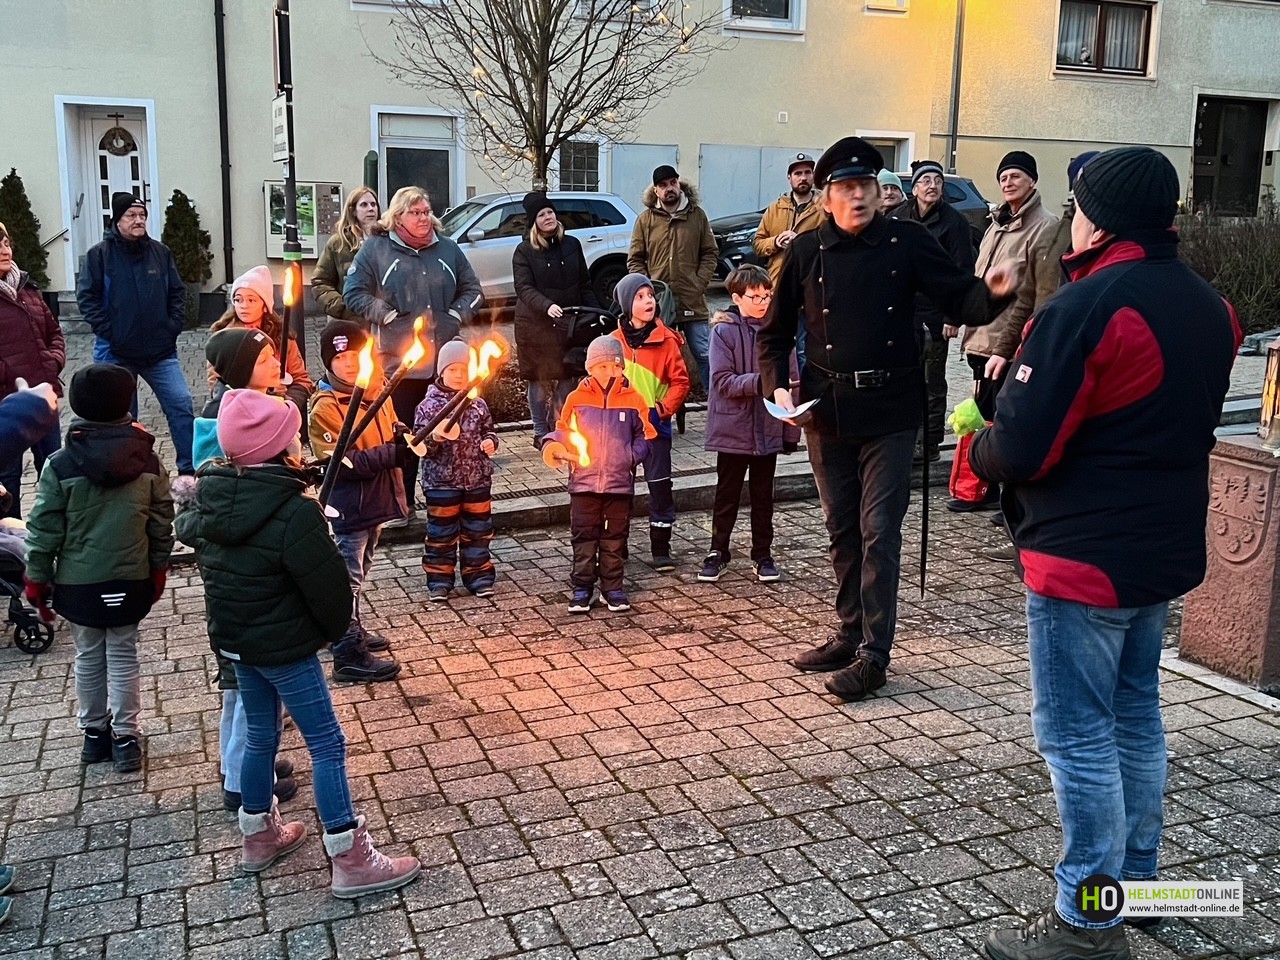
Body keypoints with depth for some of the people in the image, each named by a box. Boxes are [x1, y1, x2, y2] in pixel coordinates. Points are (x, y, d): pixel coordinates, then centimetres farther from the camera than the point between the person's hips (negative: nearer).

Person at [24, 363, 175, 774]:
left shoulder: (60, 466, -12)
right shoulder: (147, 460, -6)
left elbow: (44, 529, -7)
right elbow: (162, 522, 1)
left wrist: (37, 579, 4)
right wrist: (158, 569, 13)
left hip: (78, 582, -1)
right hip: (131, 580, 1)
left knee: (89, 657, 14)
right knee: (123, 658, 10)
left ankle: (95, 733, 26)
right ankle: (125, 738, 12)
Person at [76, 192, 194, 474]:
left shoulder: (160, 252, 5)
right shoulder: (99, 254, -3)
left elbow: (178, 293, 10)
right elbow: (86, 297, -4)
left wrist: (172, 327, -2)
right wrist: (108, 332, -12)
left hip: (160, 350, 2)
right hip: (116, 354, -2)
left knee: (181, 405, -4)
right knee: (122, 418, 9)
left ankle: (190, 469, 5)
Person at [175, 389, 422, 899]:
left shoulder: (210, 495, -2)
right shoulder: (294, 511, -26)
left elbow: (188, 533, 17)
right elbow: (327, 583, -21)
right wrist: (337, 628, -1)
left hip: (233, 637, 8)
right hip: (283, 645, -8)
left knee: (261, 734, 23)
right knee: (326, 744, 1)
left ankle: (258, 836, 38)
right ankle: (351, 862, 5)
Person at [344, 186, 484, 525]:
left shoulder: (447, 248, 12)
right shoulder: (375, 248, 1)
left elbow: (472, 290, 17)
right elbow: (354, 293, -2)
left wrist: (456, 315, 0)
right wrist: (388, 316, -11)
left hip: (444, 359, 3)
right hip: (397, 361, -3)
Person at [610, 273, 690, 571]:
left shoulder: (666, 340, -6)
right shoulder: (614, 341, 1)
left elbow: (680, 381, -6)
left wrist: (661, 409, -14)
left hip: (655, 423, -2)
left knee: (660, 486, 2)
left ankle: (661, 548, 12)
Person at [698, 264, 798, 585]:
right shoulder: (724, 330, -7)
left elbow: (792, 381, 3)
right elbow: (723, 381, -13)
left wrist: (792, 431, 2)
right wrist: (759, 382, -27)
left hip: (769, 429, 2)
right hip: (733, 428, -2)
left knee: (763, 496, 13)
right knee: (727, 495, 10)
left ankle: (763, 554, 25)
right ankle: (718, 552, 24)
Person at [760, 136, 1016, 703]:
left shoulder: (907, 242, -2)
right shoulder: (808, 252, 3)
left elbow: (956, 299, -3)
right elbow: (775, 331, 10)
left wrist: (991, 293, -25)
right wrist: (777, 385, -5)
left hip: (889, 413, -3)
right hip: (826, 411, 3)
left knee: (879, 531, -3)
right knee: (842, 529, 13)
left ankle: (874, 653, 4)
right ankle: (850, 635, 27)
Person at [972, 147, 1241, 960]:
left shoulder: (1087, 307, -19)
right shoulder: (1209, 307, 7)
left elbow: (1021, 447, -21)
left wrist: (975, 451, 0)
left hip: (1083, 555, -9)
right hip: (1166, 548, 9)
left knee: (1078, 734, 0)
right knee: (1136, 716, 20)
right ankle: (1136, 877, 33)